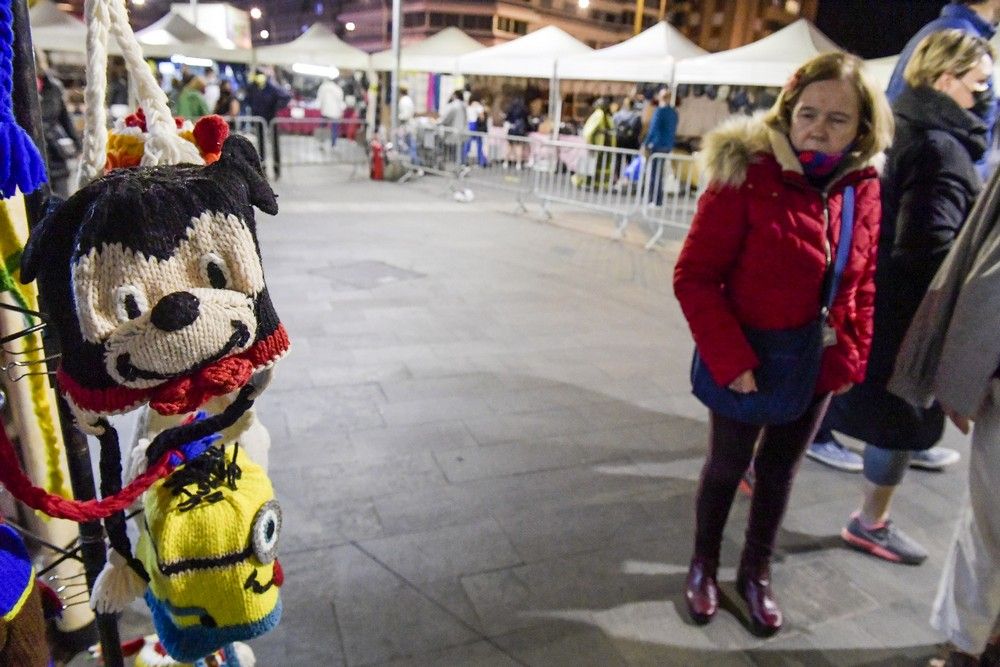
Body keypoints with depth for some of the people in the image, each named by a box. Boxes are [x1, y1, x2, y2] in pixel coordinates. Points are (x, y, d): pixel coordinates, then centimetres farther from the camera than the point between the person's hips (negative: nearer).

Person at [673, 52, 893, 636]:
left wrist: (850, 358, 0)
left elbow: (863, 286, 8)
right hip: (748, 362, -5)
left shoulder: (863, 190, -3)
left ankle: (757, 572, 43)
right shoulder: (747, 175, -19)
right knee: (728, 465, 15)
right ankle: (704, 564, 41)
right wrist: (728, 359, -21)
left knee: (780, 471, 20)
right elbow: (694, 275, -19)